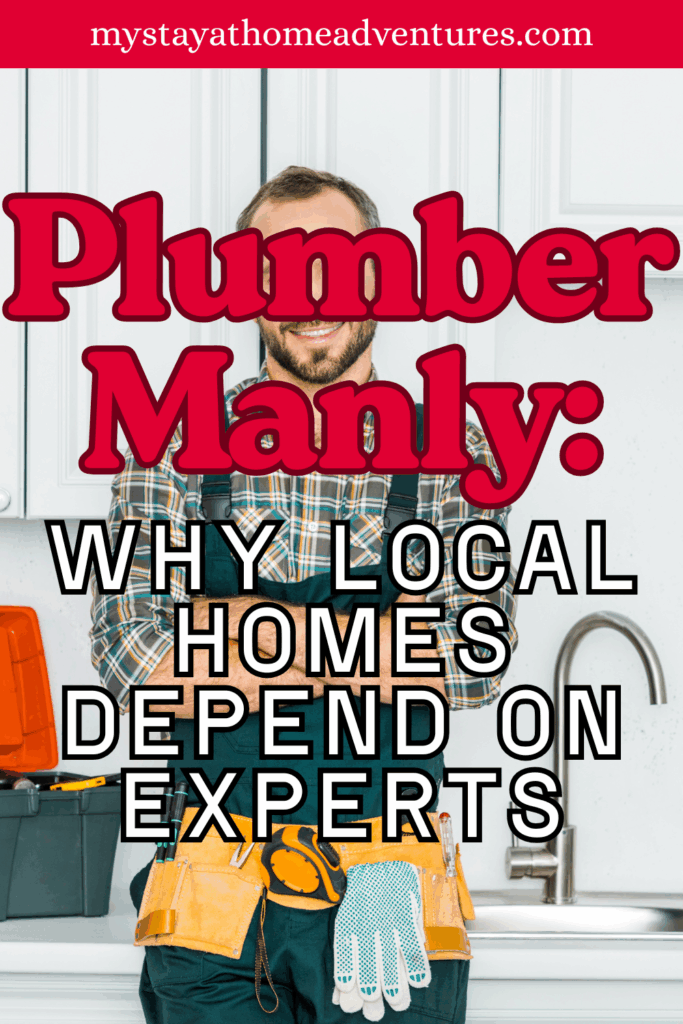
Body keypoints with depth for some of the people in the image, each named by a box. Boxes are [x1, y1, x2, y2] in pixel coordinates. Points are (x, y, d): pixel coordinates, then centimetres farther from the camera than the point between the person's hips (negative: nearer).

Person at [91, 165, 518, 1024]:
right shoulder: (176, 446, 1)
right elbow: (136, 666, -9)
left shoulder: (453, 457, 1)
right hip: (214, 889, 0)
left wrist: (251, 622, -14)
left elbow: (472, 667, -12)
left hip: (390, 890, 0)